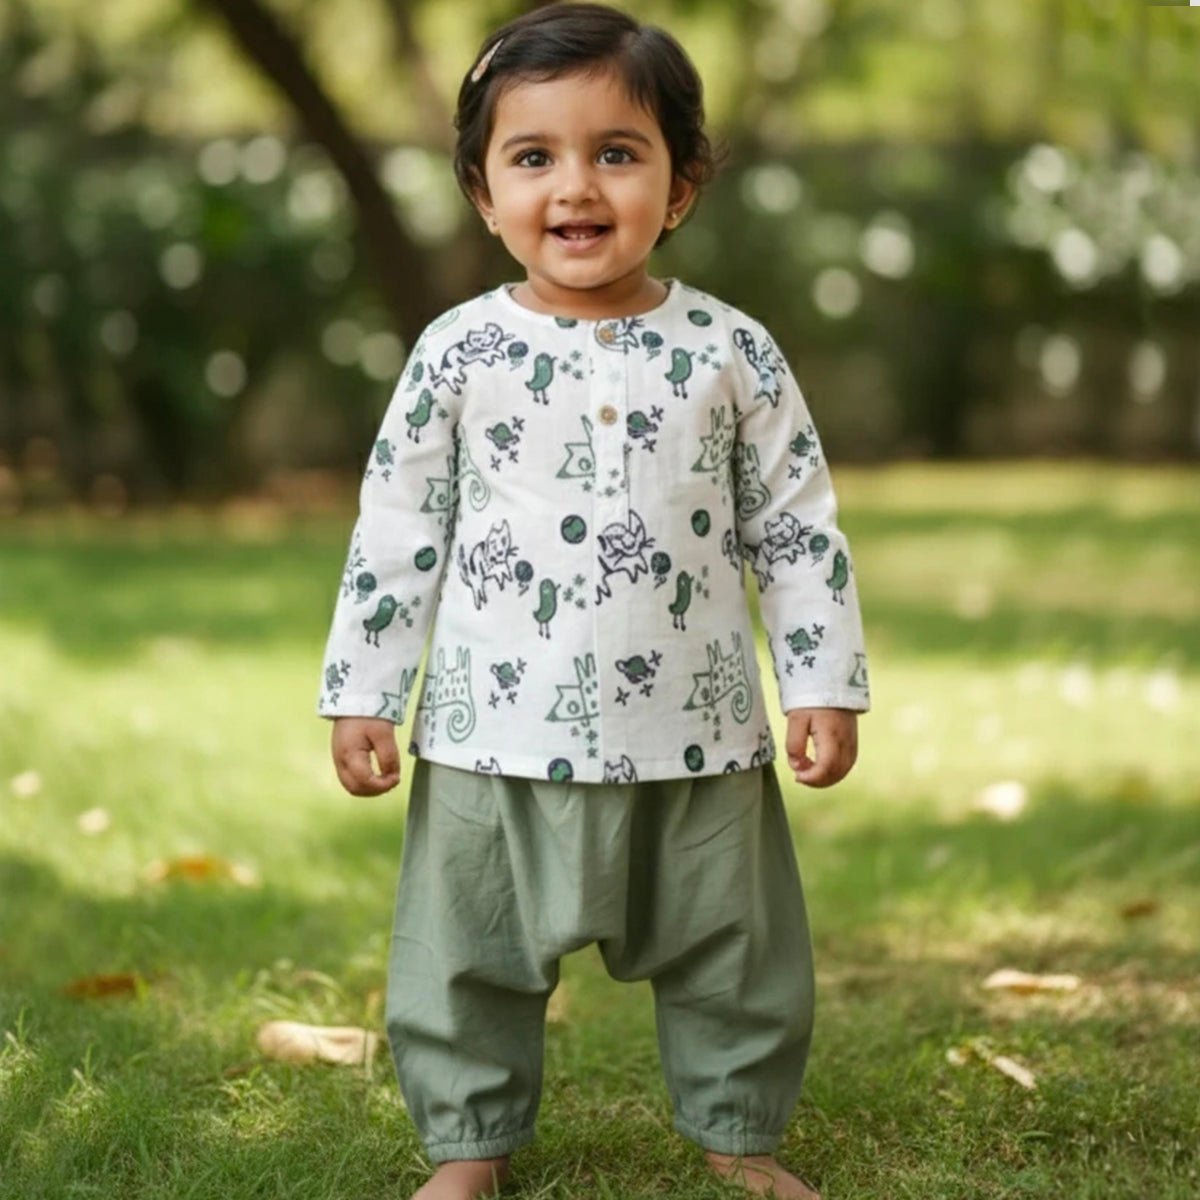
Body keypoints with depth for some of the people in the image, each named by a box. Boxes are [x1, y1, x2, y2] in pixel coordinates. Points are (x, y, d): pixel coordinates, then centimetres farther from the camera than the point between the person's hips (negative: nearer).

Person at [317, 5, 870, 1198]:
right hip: (498, 735, 0)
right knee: (468, 957, 10)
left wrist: (825, 685, -1)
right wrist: (361, 695, 0)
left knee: (733, 954, 13)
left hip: (696, 739, 1)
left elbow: (798, 532, 2)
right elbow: (395, 533, 1)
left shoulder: (731, 351, -3)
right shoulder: (458, 353, -4)